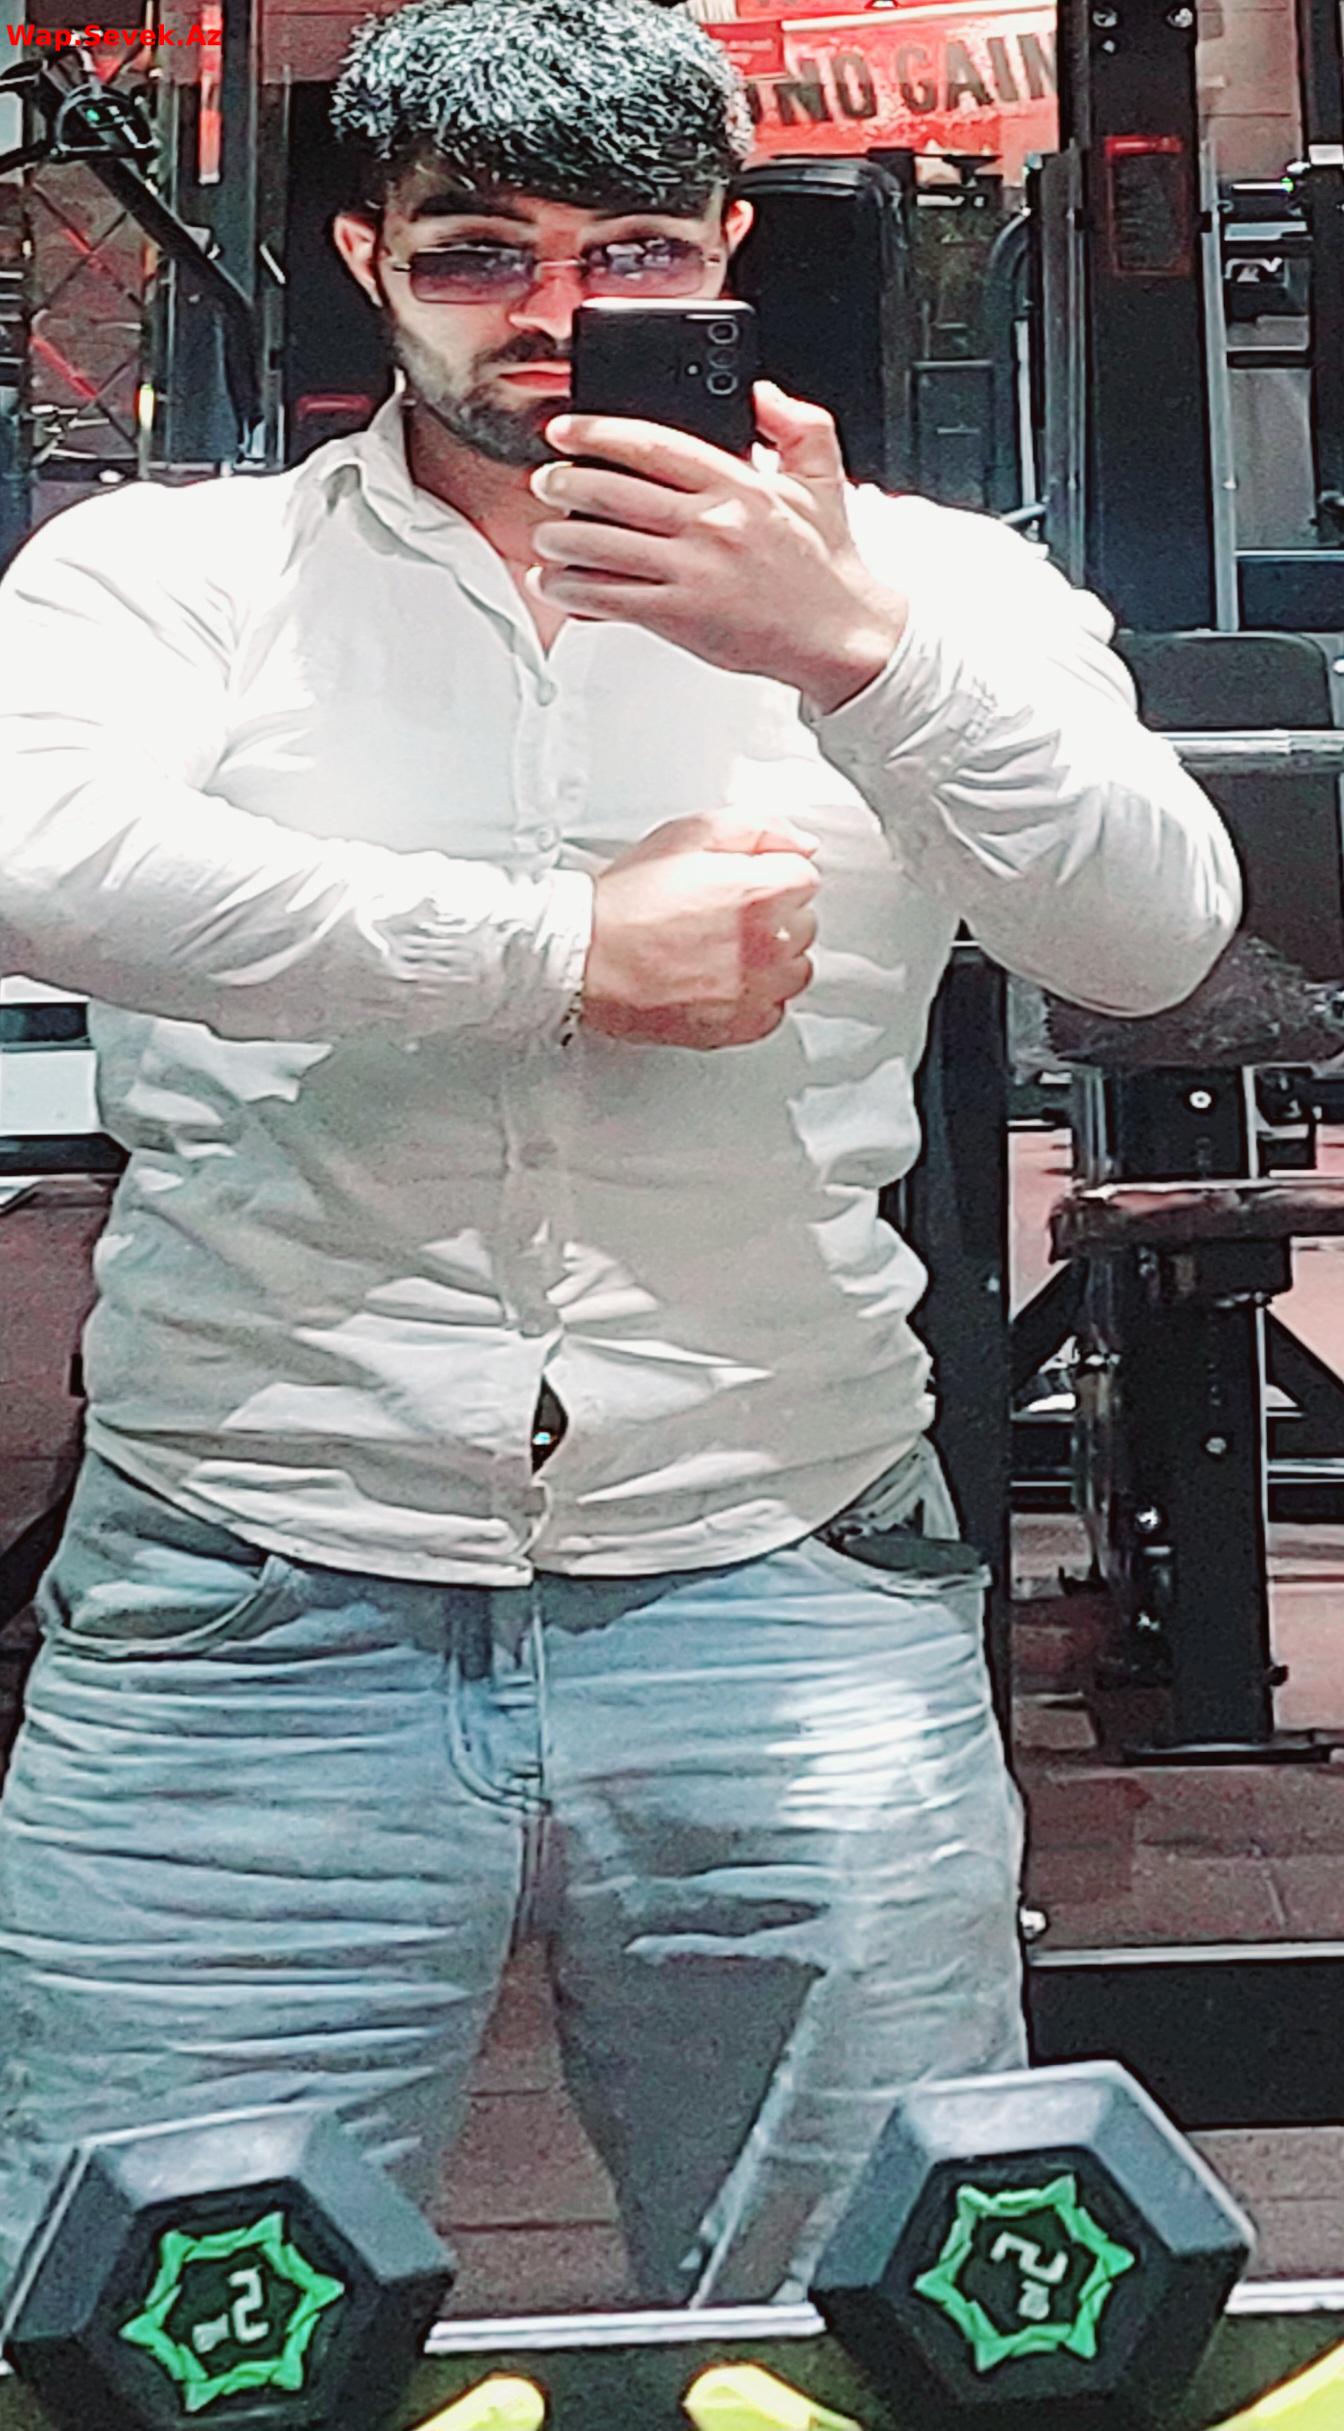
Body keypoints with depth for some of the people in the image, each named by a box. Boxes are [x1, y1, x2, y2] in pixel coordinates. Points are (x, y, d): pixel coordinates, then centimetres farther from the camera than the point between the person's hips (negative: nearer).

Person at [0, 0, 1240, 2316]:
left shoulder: (929, 588, 9)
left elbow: (1154, 938, -5)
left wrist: (852, 650, -21)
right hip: (244, 1626, 0)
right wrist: (567, 947, -10)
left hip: (786, 1612, 1)